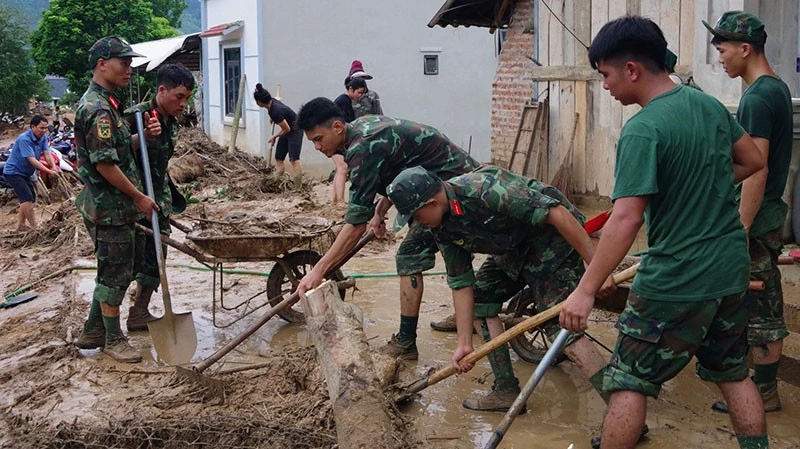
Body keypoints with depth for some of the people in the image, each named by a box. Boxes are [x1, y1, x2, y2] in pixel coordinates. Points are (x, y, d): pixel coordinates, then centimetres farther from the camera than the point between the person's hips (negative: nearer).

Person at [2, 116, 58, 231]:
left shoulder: (43, 137, -4)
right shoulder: (24, 139, -28)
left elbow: (47, 154, -13)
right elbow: (32, 160, -32)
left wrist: (54, 167, -32)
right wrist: (49, 171, -37)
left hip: (25, 173, 9)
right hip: (13, 172, -9)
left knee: (30, 198, 15)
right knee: (27, 198, -17)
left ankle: (20, 225, 27)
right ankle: (34, 227, -12)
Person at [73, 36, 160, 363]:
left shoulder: (106, 104, 14)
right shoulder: (97, 109, -19)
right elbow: (105, 164, -22)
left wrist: (145, 136, -1)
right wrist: (139, 197, -15)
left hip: (115, 205, 10)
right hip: (109, 208, -10)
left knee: (118, 269, 18)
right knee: (115, 272, 1)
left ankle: (93, 331, 29)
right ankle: (113, 339, 15)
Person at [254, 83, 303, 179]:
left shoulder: (276, 111, -32)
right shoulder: (272, 102, -9)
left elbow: (286, 129, -22)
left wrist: (274, 137, -6)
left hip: (295, 131, -9)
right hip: (287, 131, 9)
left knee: (294, 159, -20)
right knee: (278, 159, 7)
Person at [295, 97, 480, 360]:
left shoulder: (363, 148, -25)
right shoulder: (363, 126, 4)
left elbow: (356, 224, -28)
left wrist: (318, 271, -27)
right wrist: (380, 211, 7)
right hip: (462, 176, 10)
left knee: (410, 257, -9)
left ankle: (405, 343, -3)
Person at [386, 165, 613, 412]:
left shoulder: (487, 190, -32)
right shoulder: (442, 227, -5)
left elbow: (557, 213, -32)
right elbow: (461, 283, 1)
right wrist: (464, 344, -3)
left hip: (554, 238, -9)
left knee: (561, 326, -18)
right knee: (479, 298, 4)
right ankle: (506, 391, 11)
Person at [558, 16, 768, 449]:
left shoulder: (643, 129, -20)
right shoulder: (709, 104, 3)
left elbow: (625, 221, -27)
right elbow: (753, 161, 17)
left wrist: (585, 290, -24)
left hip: (676, 282, -8)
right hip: (731, 269, 8)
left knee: (628, 381, 4)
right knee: (733, 373, 22)